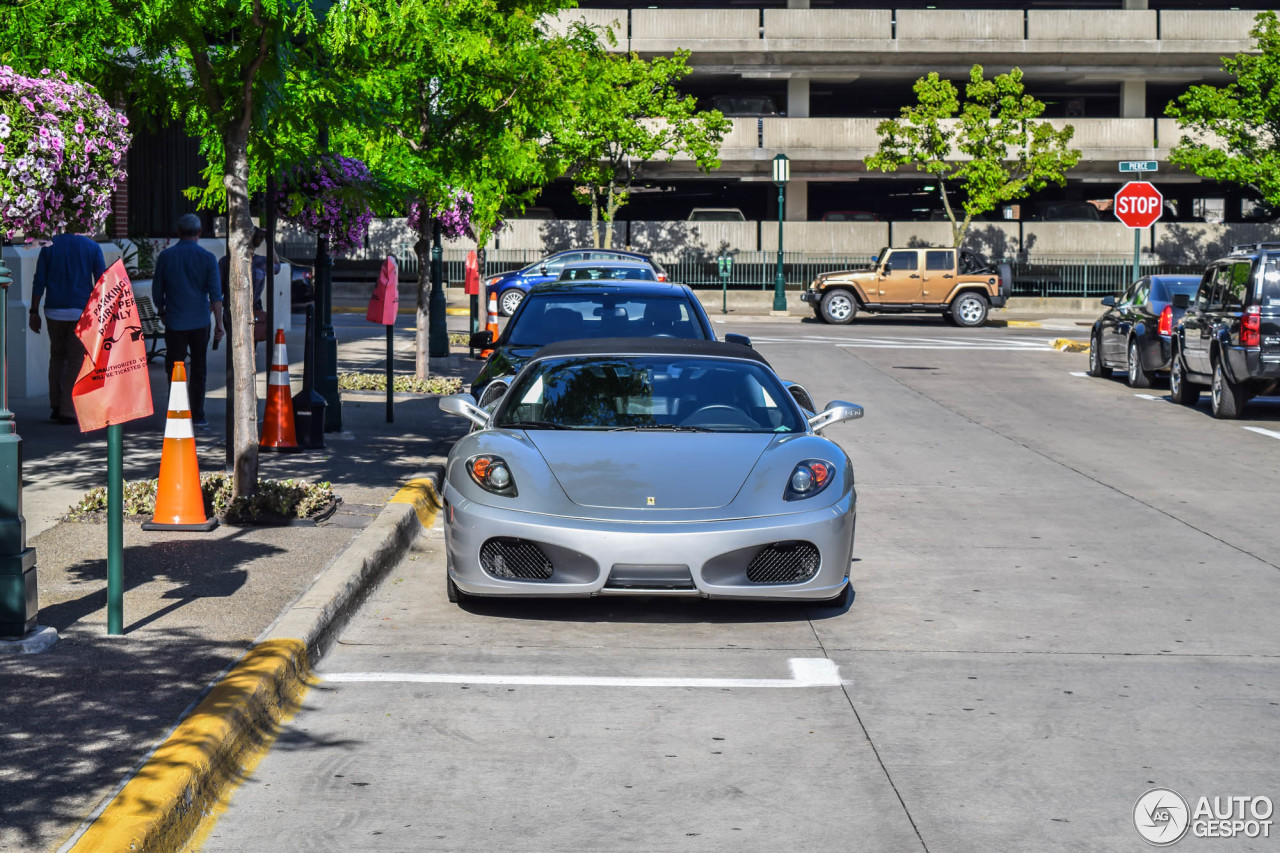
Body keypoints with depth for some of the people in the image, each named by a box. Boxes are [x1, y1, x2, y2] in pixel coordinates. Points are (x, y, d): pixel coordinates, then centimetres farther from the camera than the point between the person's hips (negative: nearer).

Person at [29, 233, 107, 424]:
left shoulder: (49, 246, 3)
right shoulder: (92, 248, 0)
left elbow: (39, 281, 1)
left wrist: (34, 311, 5)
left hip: (54, 311, 2)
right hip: (82, 311, -2)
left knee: (57, 356, 17)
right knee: (77, 360, 2)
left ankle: (56, 406, 15)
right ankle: (67, 410, -2)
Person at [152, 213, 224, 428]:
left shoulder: (165, 257, -1)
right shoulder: (207, 257, -4)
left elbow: (157, 292, 6)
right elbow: (215, 294, -9)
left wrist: (162, 312, 23)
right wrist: (219, 324, -6)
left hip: (174, 322, 0)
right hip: (200, 322, 0)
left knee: (175, 370, 4)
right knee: (198, 370, 11)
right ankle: (197, 416, 14)